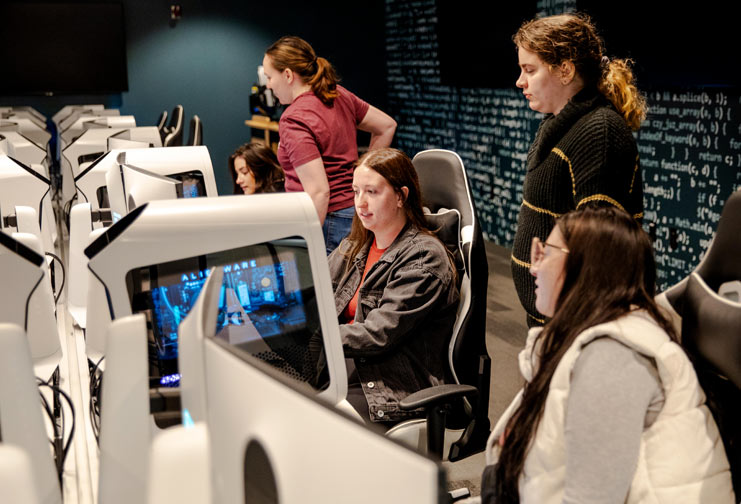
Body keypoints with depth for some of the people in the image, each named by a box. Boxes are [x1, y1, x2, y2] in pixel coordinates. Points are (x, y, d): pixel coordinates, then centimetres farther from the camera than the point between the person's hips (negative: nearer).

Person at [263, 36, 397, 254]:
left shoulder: (294, 121, -17)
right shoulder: (339, 95, 8)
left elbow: (319, 192, -23)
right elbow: (387, 126, 20)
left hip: (328, 222, -9)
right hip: (354, 212, 9)